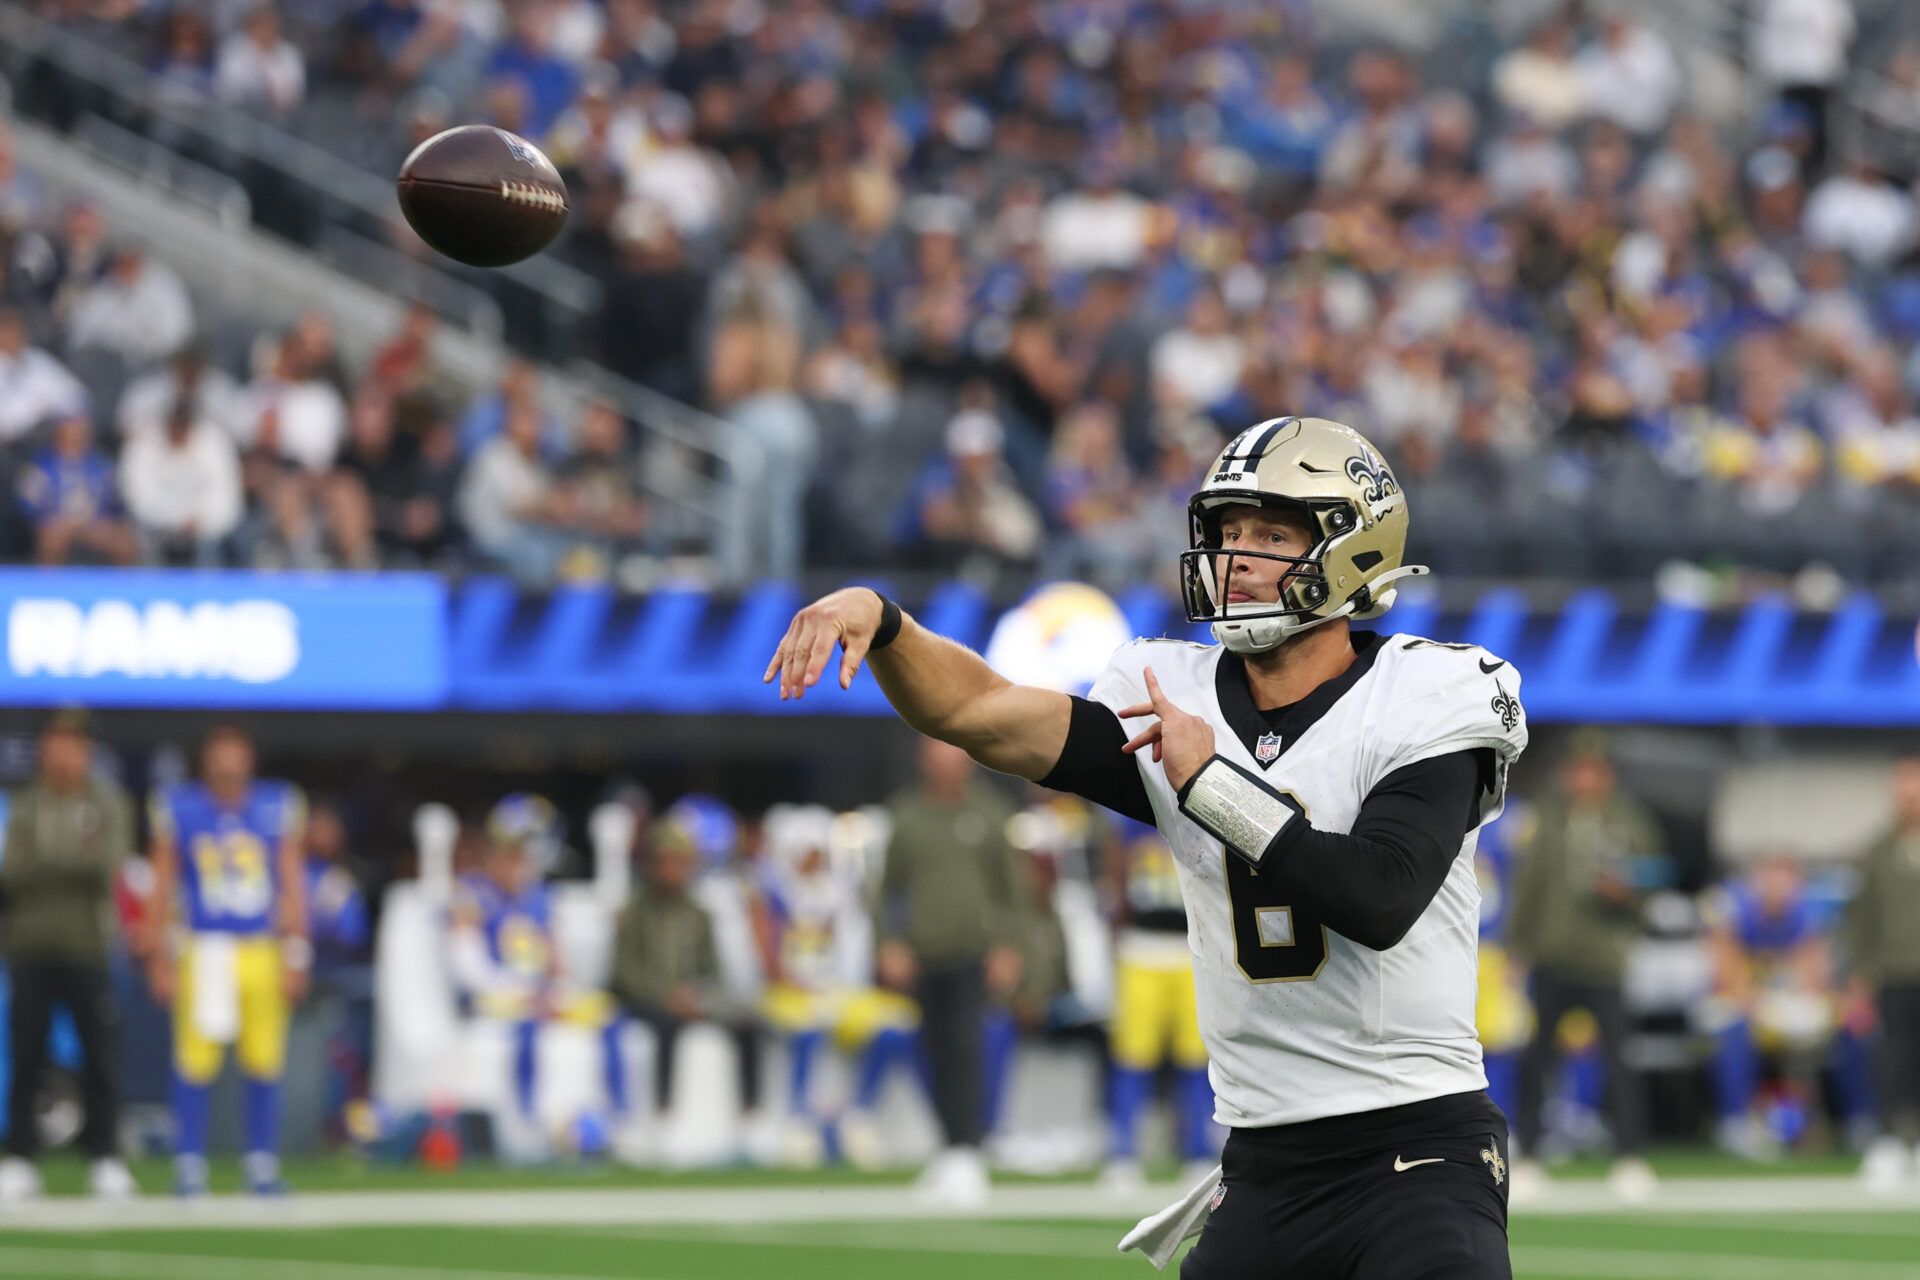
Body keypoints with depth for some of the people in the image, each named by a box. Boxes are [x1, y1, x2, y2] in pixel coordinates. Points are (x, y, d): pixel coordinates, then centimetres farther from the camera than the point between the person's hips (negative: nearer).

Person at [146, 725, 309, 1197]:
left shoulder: (278, 807, 4)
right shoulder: (178, 809, 1)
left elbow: (293, 887, 6)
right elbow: (162, 890, 6)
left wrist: (295, 958, 1)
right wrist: (160, 960, 3)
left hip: (262, 953, 1)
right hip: (201, 954, -1)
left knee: (264, 1061, 2)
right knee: (196, 1060, -7)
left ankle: (262, 1163, 14)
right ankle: (189, 1165, 3)